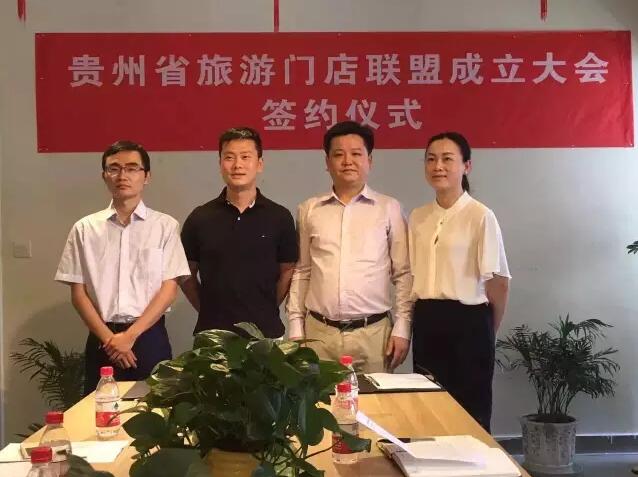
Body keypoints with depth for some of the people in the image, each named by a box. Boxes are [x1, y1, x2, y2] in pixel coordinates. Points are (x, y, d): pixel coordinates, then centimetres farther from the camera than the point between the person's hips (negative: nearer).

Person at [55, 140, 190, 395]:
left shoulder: (165, 226, 0)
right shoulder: (85, 228, 4)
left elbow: (169, 289, -4)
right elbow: (78, 293, 3)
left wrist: (130, 335, -11)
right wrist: (108, 338, -8)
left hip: (150, 336, -1)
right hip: (101, 340, 1)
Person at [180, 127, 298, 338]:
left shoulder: (279, 217, -1)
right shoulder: (200, 218, 1)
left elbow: (287, 271, 7)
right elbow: (186, 274, 8)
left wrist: (267, 310, 3)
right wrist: (207, 310, 3)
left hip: (267, 331, 0)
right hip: (212, 332, 0)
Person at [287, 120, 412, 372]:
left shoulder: (389, 208, 3)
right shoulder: (309, 210, 8)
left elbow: (404, 274, 3)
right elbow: (301, 272, 12)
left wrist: (402, 328, -2)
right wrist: (295, 328, 8)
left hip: (373, 332, -1)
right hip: (319, 332, 1)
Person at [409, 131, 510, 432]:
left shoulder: (480, 216, -10)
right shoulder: (418, 217, 7)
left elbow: (498, 282, -7)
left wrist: (486, 331, 3)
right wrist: (422, 317, 8)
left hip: (468, 322, -5)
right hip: (427, 323, 5)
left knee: (471, 411, 6)